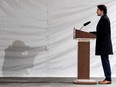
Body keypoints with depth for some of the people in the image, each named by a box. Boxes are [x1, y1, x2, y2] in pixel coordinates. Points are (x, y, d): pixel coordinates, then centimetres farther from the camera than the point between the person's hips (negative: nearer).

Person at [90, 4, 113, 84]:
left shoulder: (105, 19, -14)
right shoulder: (104, 18, 17)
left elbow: (104, 32, -20)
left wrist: (91, 33, -13)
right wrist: (91, 33, 13)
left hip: (104, 44, -10)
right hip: (103, 44, 10)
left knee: (105, 61, -7)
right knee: (105, 61, 10)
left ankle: (108, 79, -4)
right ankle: (108, 78, 14)